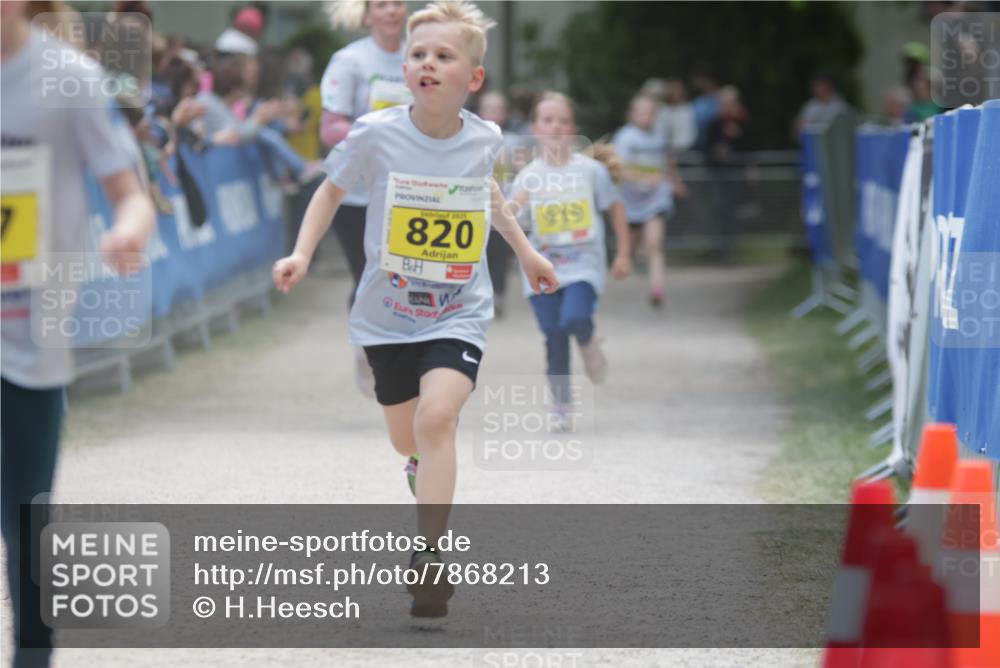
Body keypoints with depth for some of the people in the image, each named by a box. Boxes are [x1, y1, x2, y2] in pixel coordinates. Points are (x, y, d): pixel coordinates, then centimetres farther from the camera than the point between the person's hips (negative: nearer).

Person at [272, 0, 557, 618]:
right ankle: (431, 476, 53)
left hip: (459, 314, -1)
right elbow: (332, 190, 5)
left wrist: (525, 251, 25)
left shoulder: (484, 139, -7)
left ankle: (430, 556, -21)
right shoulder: (376, 135, -13)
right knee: (406, 441, 14)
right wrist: (303, 254, -7)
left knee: (436, 416, -24)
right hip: (388, 313, 1)